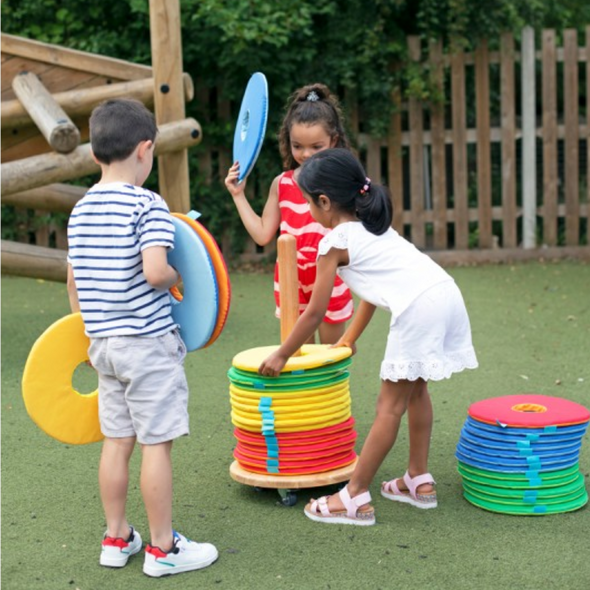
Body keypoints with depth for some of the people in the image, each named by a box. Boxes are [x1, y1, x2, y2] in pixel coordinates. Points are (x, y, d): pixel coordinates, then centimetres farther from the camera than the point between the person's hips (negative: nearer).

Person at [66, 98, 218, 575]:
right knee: (157, 442, 0)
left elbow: (74, 284, 14)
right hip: (148, 341, -7)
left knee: (117, 441, 14)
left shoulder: (81, 210, 9)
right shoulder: (148, 205, -14)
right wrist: (177, 278, -5)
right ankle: (162, 549, 8)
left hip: (102, 340, 7)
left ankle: (116, 539, 23)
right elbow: (153, 271, -27)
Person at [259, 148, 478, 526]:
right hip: (448, 295, 9)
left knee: (390, 405, -3)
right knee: (416, 390, 22)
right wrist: (350, 338, 46)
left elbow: (315, 313, 6)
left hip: (418, 307, -8)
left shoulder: (334, 243, 4)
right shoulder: (374, 228, 28)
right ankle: (420, 481, 30)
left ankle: (356, 498, 5)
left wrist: (281, 356, 17)